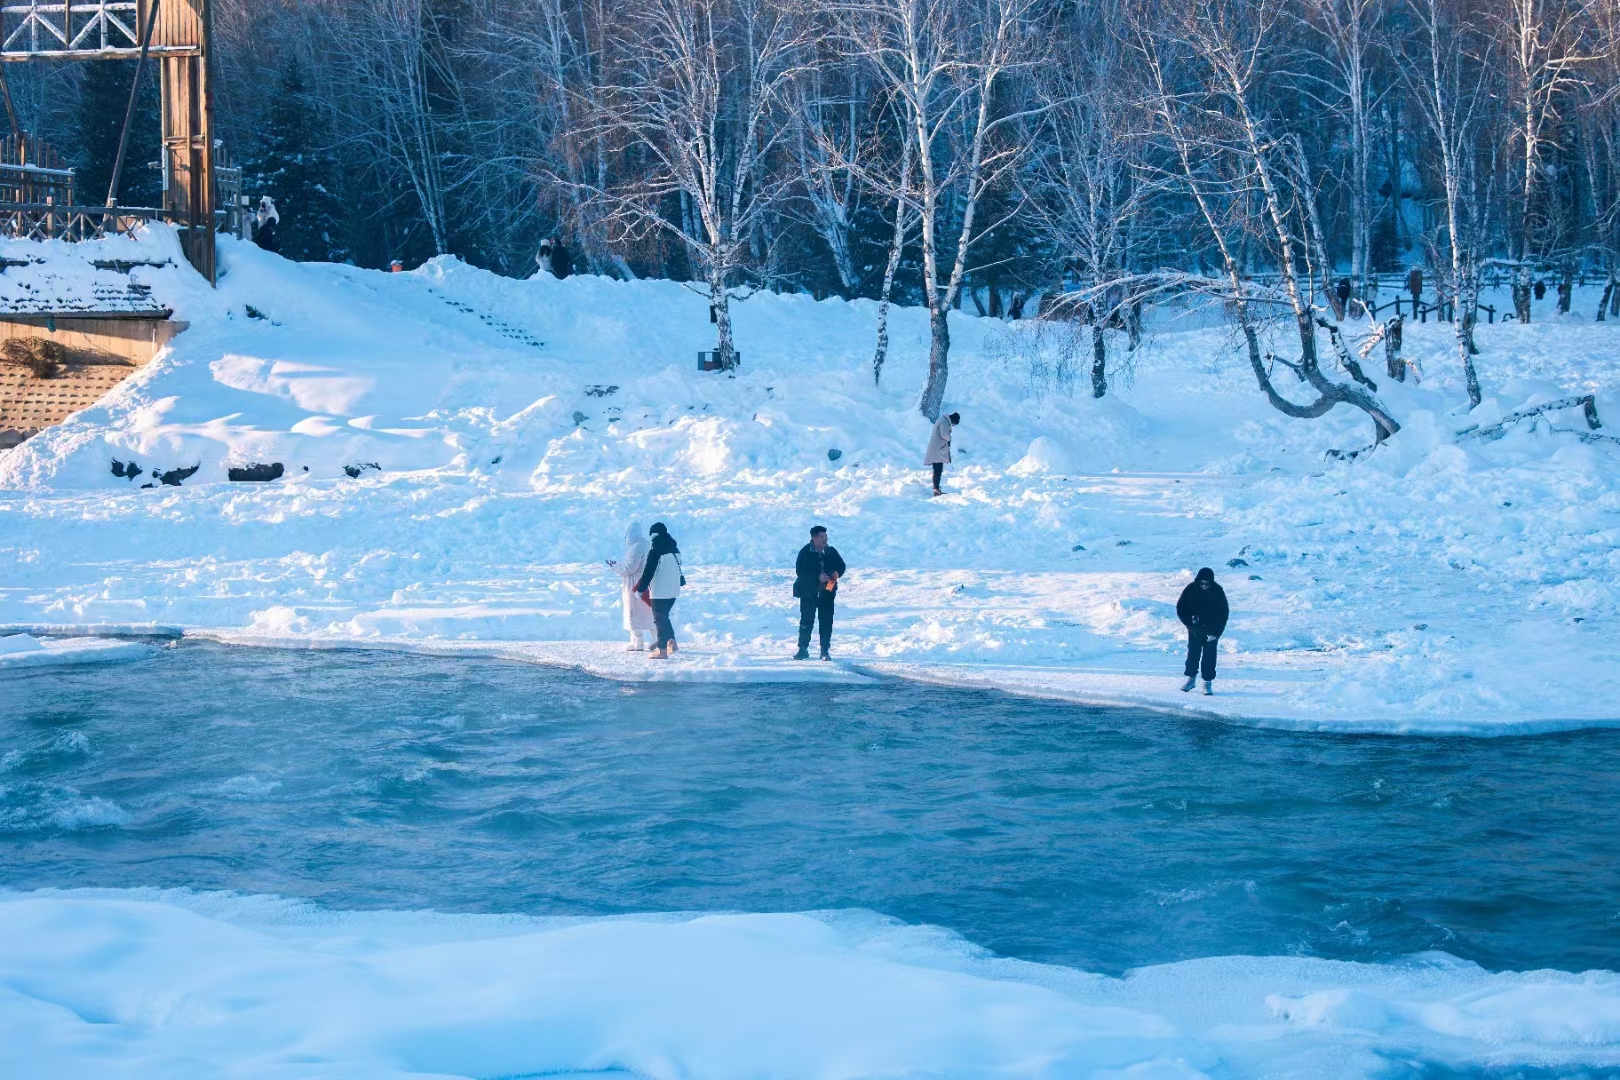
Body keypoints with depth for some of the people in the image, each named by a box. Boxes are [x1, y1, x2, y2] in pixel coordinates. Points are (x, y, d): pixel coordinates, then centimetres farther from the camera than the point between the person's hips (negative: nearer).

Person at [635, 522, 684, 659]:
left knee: (660, 618, -2)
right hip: (673, 590, 8)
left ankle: (662, 650, -2)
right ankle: (671, 641, 15)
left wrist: (641, 589, -10)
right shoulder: (674, 548, 8)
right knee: (664, 616, 22)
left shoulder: (656, 550, -15)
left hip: (660, 591, -8)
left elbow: (648, 571, -16)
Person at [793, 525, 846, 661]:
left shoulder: (831, 551, 0)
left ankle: (825, 651, 8)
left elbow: (841, 565, 12)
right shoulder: (805, 552, -11)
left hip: (827, 592, 3)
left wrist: (837, 574, -11)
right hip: (808, 592, -2)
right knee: (806, 621, 3)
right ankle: (803, 650, 13)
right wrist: (817, 577, -25)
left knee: (826, 621, 1)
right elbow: (799, 572, -17)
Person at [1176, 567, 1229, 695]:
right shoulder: (1191, 590, -11)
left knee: (1209, 655, -5)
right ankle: (1191, 678, 21)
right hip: (1194, 628, 2)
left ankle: (1208, 682, 0)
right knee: (1193, 653, 6)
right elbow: (1181, 608, -3)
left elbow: (1224, 613, -12)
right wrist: (1190, 622, -17)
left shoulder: (1218, 592, -15)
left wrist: (1216, 632, -18)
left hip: (1211, 630, -2)